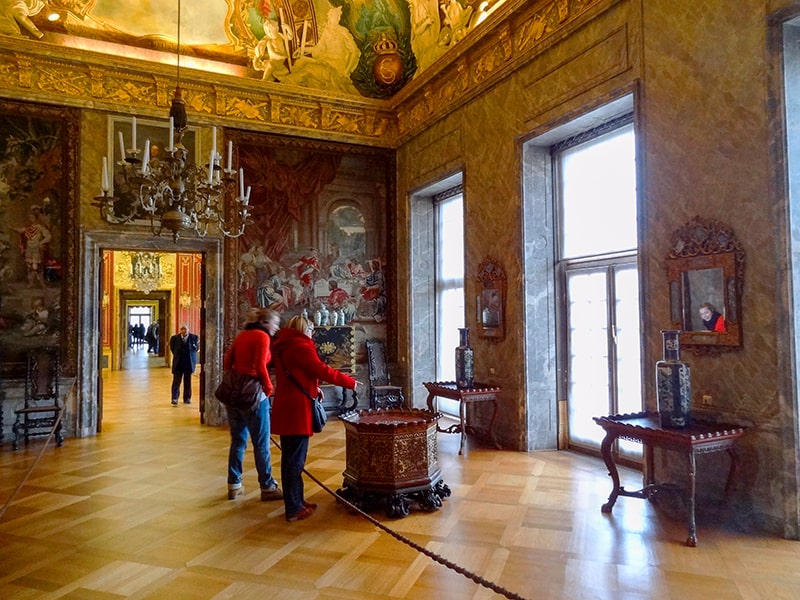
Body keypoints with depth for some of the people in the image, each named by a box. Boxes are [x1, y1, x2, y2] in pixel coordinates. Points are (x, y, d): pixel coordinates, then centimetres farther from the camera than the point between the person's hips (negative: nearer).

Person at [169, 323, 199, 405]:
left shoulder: (194, 337, -5)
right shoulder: (175, 338, -4)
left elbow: (197, 346, 9)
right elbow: (172, 347, 12)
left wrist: (191, 354, 1)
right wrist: (176, 355, 7)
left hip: (189, 363, 1)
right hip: (178, 363, -1)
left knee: (188, 381, 9)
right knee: (176, 381, -3)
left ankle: (187, 398, 18)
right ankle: (174, 399, 2)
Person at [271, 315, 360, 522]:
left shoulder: (282, 347, 16)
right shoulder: (301, 346, -12)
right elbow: (322, 370, -16)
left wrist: (313, 387, 18)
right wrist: (350, 382, -8)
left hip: (284, 408, 10)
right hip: (297, 409, -10)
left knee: (289, 457, 15)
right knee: (296, 459, -4)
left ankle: (296, 500, 26)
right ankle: (294, 509, 3)